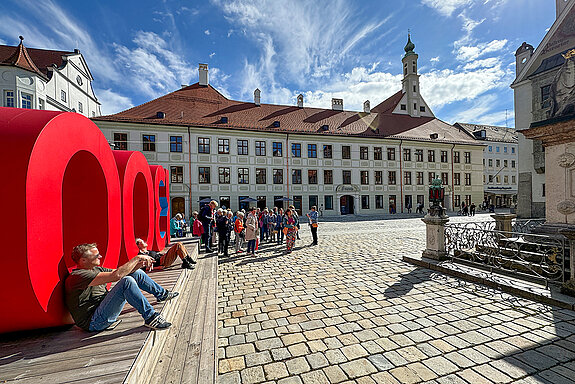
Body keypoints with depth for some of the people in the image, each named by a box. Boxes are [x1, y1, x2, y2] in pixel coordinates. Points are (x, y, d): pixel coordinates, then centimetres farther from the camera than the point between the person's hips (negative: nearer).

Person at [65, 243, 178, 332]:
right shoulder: (77, 276, -20)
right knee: (127, 281, -31)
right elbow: (117, 275, -31)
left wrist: (140, 264, -12)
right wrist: (138, 257, -22)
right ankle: (150, 317, -26)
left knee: (136, 273, 3)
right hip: (94, 322, -9)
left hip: (105, 309, 9)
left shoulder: (96, 269, 11)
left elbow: (123, 271, 8)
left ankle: (162, 294, 14)